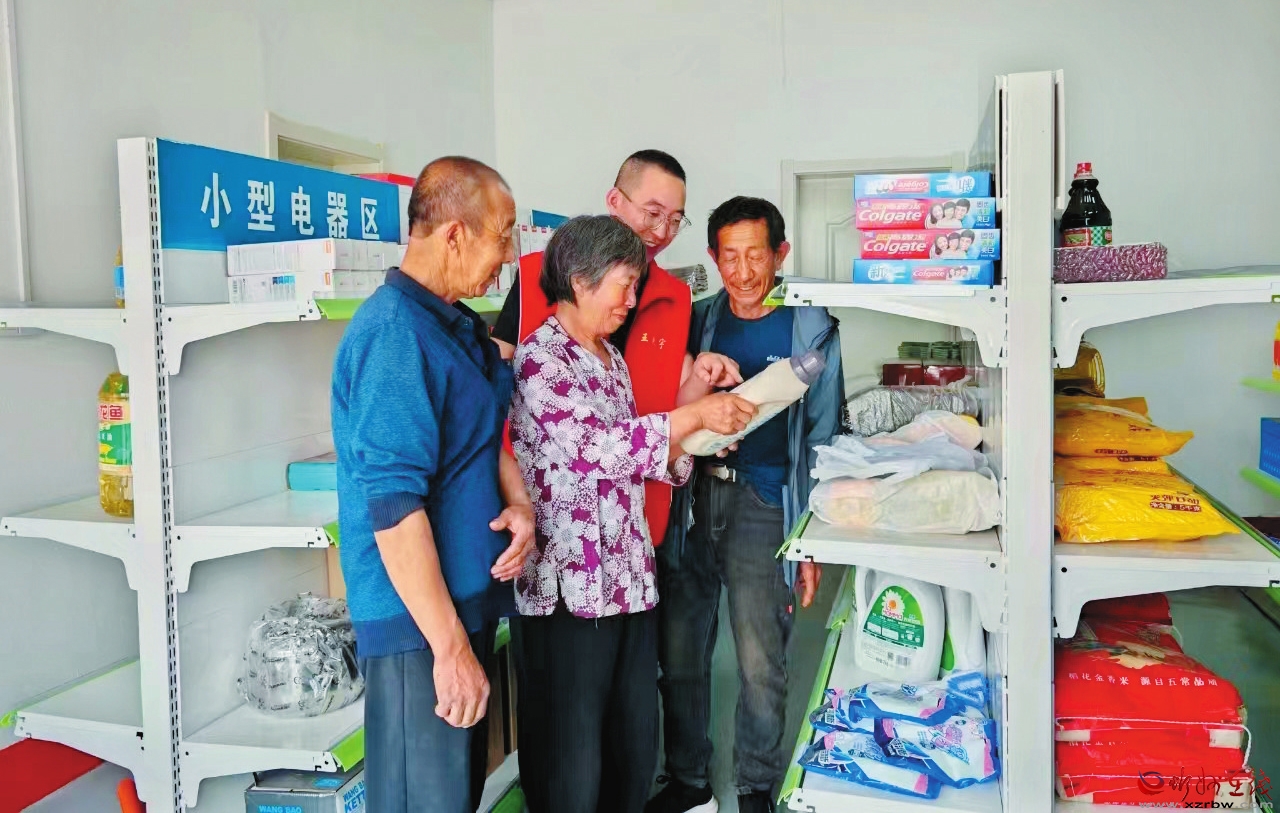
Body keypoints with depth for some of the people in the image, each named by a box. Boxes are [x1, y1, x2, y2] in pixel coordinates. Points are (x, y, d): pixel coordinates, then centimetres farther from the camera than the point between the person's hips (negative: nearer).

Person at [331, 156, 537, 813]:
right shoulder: (395, 333, -20)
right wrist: (451, 647, -23)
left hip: (469, 593, 9)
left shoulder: (460, 325, 9)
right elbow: (393, 503, -24)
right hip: (419, 619, -9)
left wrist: (518, 505, -1)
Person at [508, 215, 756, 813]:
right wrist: (695, 415, -15)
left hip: (630, 577, 8)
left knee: (635, 753, 16)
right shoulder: (539, 358, -10)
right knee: (569, 764, 3)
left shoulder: (610, 357, 16)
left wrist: (699, 397, 3)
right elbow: (596, 447, -21)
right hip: (569, 585, -8)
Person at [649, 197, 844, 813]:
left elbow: (820, 442, 1)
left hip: (763, 506, -3)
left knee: (760, 665, 4)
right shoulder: (698, 320, 9)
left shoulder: (812, 332, 1)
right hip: (690, 499, 3)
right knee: (679, 655, 9)